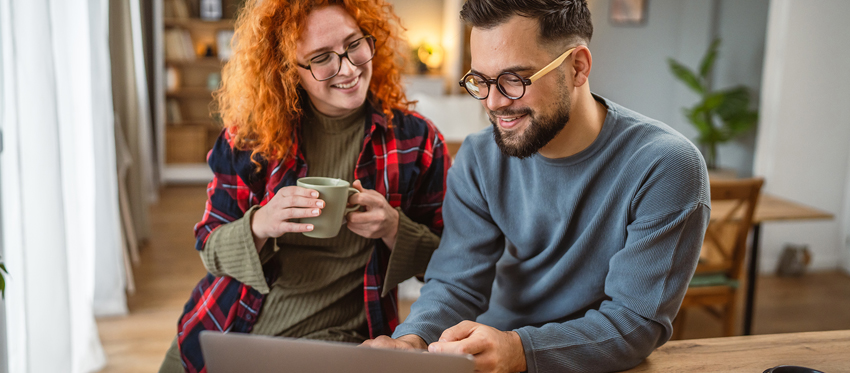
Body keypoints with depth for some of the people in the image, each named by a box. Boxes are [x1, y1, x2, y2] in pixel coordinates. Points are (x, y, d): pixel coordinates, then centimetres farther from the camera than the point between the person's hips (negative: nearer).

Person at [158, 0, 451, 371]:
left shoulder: (417, 140, -6)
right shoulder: (250, 135, -4)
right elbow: (209, 247, -1)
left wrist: (393, 228, -21)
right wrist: (259, 225, -23)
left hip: (338, 340, -1)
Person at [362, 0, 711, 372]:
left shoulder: (666, 168, -17)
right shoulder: (479, 159, -4)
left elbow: (637, 319, -19)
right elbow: (455, 282, -4)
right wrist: (411, 340, -25)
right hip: (496, 343, 4)